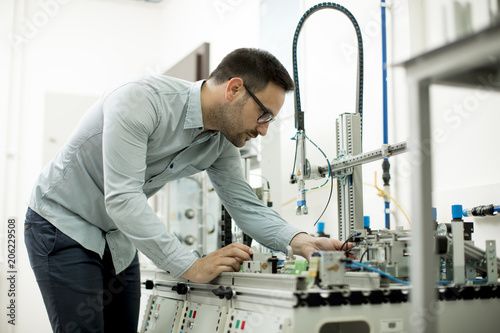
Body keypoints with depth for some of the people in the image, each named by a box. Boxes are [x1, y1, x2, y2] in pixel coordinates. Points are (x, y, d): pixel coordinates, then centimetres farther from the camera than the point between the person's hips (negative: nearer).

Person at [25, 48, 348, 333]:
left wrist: (298, 240, -23)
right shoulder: (141, 100, -31)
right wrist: (192, 266, -38)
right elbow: (122, 198, -36)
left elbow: (246, 204, -4)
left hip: (117, 237, 7)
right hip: (64, 225, -7)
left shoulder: (223, 142, -7)